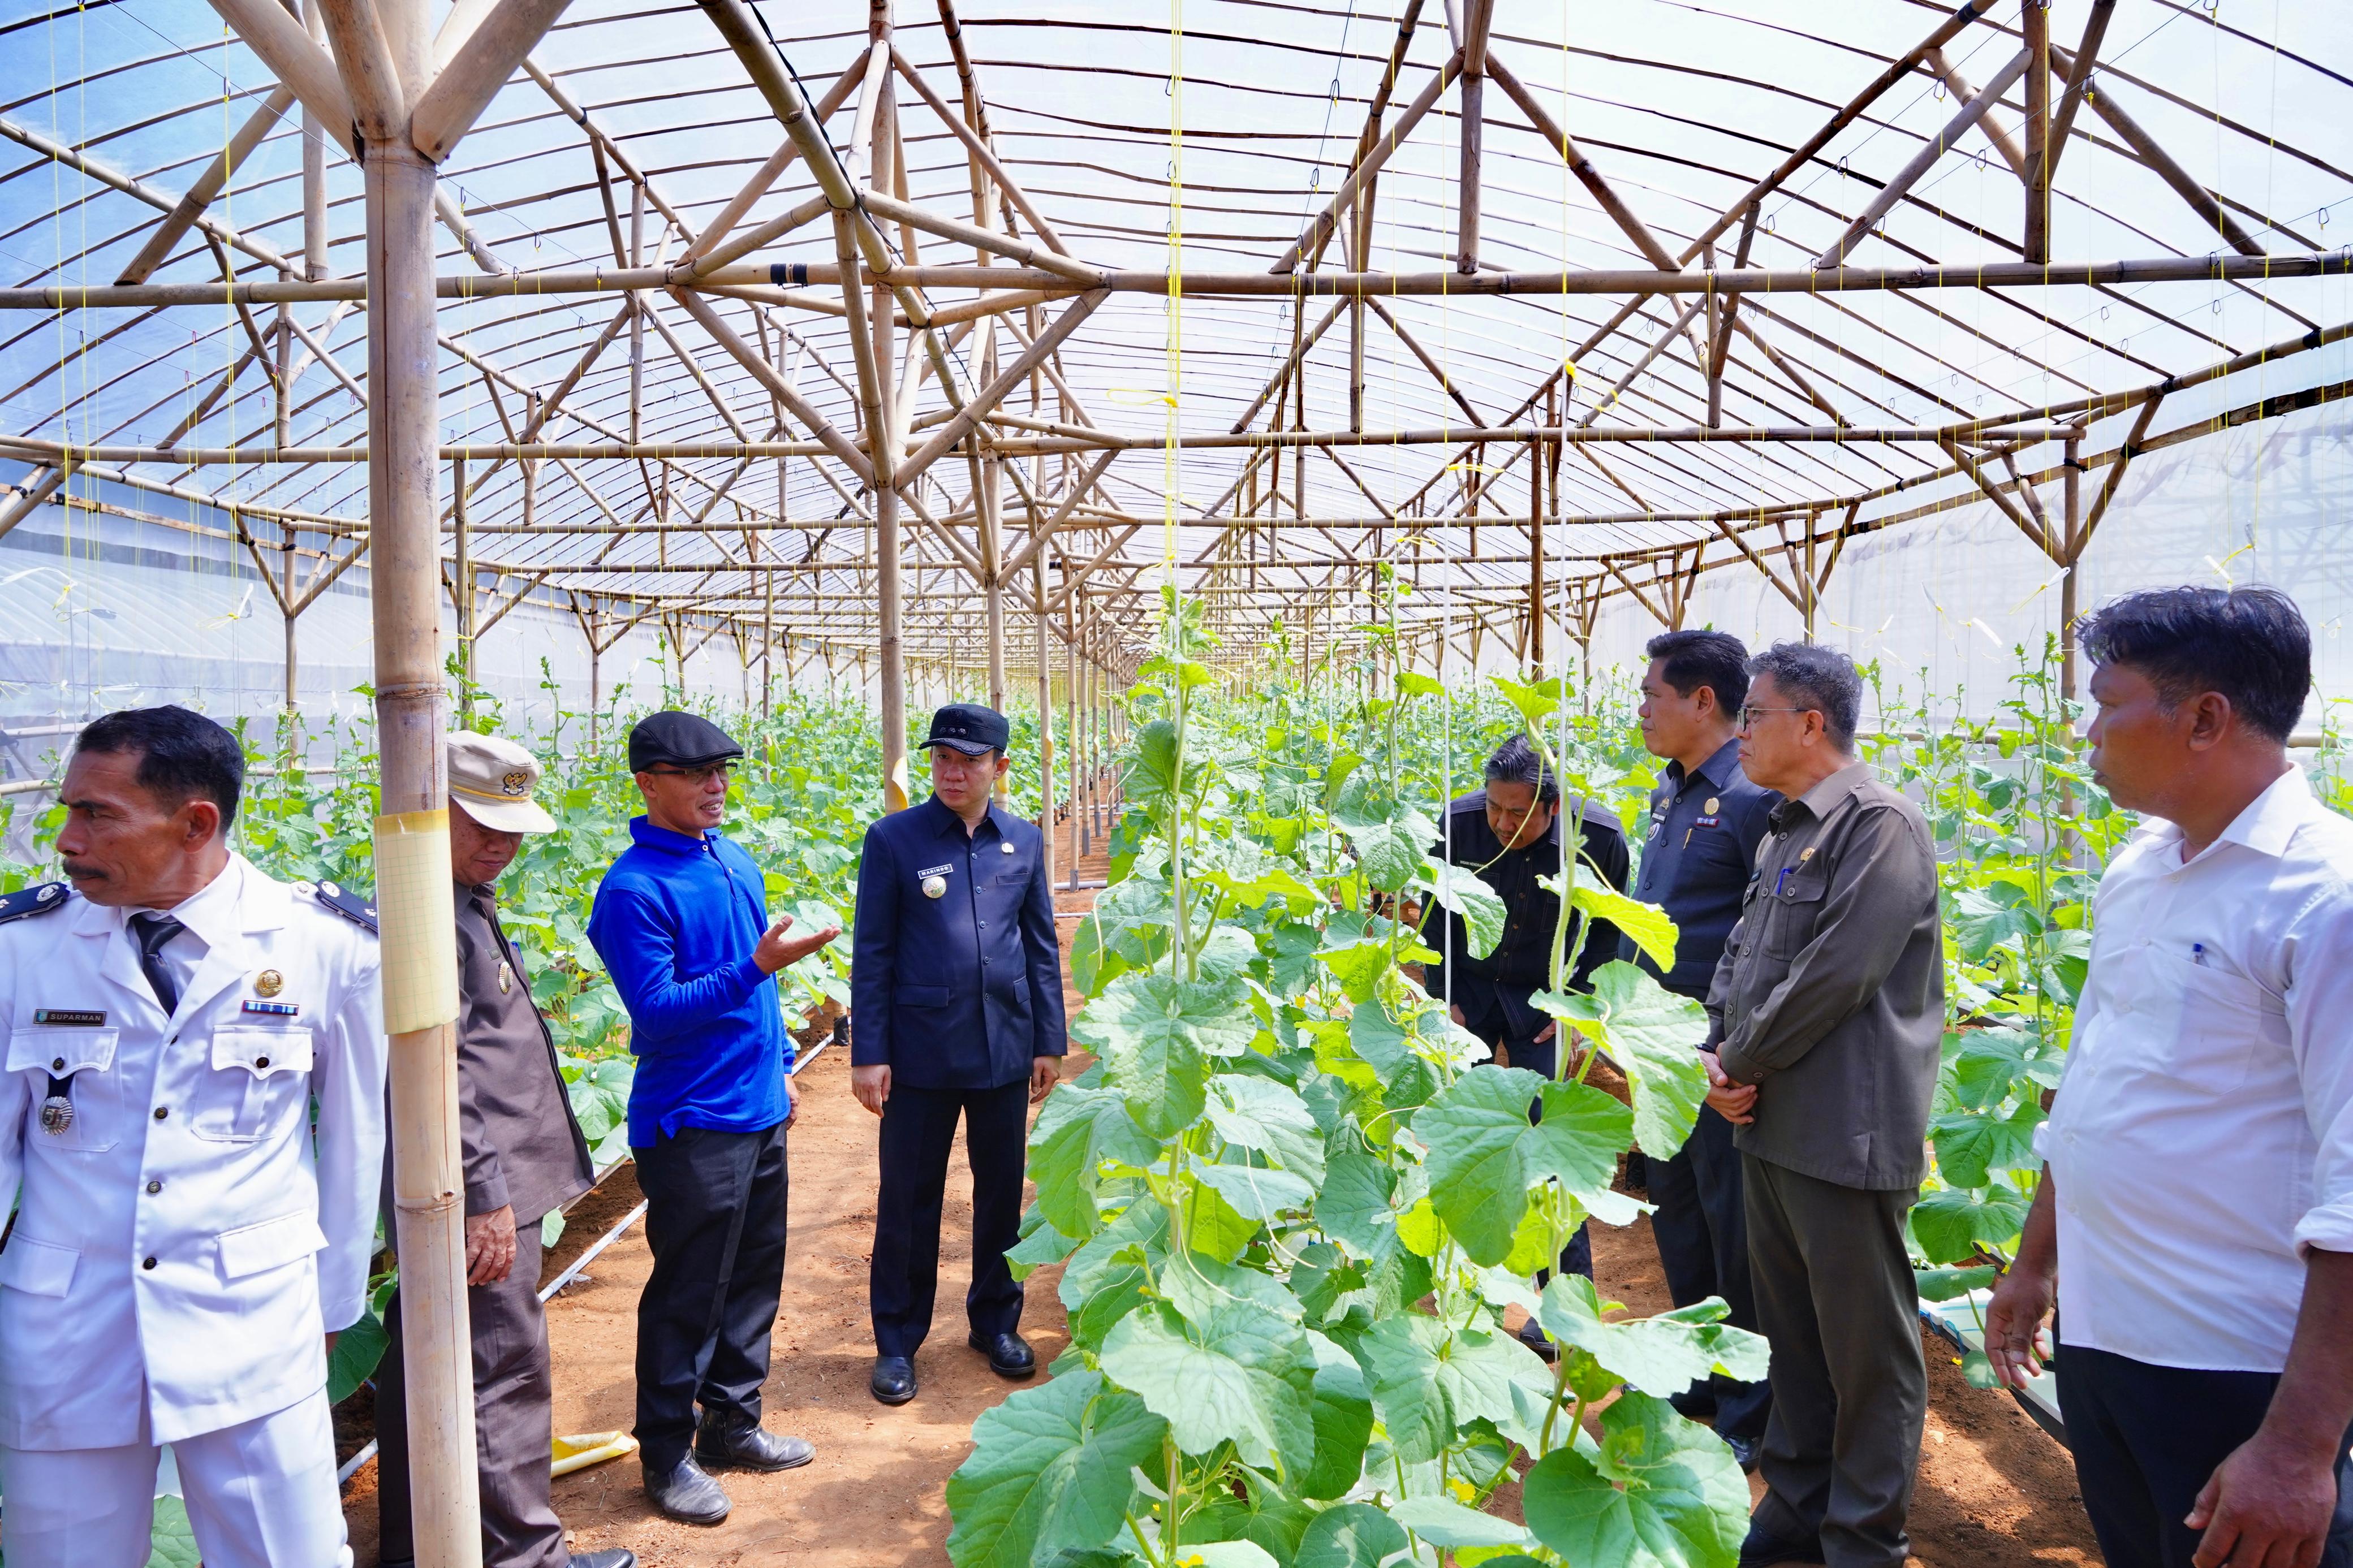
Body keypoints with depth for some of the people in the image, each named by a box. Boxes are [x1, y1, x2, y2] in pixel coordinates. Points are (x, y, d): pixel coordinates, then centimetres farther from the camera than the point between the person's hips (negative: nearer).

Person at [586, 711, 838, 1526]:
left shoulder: (737, 863, 9)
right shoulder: (633, 888, -16)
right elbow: (656, 1015, -21)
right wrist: (754, 968, -29)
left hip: (760, 1111, 8)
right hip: (690, 1123, -8)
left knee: (754, 1277, 17)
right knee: (689, 1292, 3)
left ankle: (733, 1422, 32)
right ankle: (666, 1452, 20)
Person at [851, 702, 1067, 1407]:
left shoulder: (1025, 840, 4)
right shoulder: (894, 839, -5)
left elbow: (1042, 946, 10)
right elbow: (872, 954, -3)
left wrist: (1050, 1040, 8)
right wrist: (868, 1054, -6)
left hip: (1005, 1051, 3)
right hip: (920, 1052, -3)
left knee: (1002, 1192, 14)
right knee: (908, 1199, 8)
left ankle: (996, 1321, 32)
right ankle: (897, 1342, 24)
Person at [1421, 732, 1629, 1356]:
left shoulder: (1599, 839, -19)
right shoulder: (1458, 823, -17)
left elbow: (1609, 929, -2)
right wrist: (1441, 996, -4)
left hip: (1545, 1001, -1)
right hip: (1467, 993, 1)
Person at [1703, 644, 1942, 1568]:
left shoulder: (1880, 826, -15)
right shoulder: (1782, 834, 14)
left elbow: (1834, 976, -21)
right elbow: (1739, 956, 17)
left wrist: (1743, 1061, -11)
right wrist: (1719, 1057, 1)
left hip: (1845, 1140, -9)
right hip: (1767, 1127, 9)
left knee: (1865, 1349, 5)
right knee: (1790, 1331, 19)